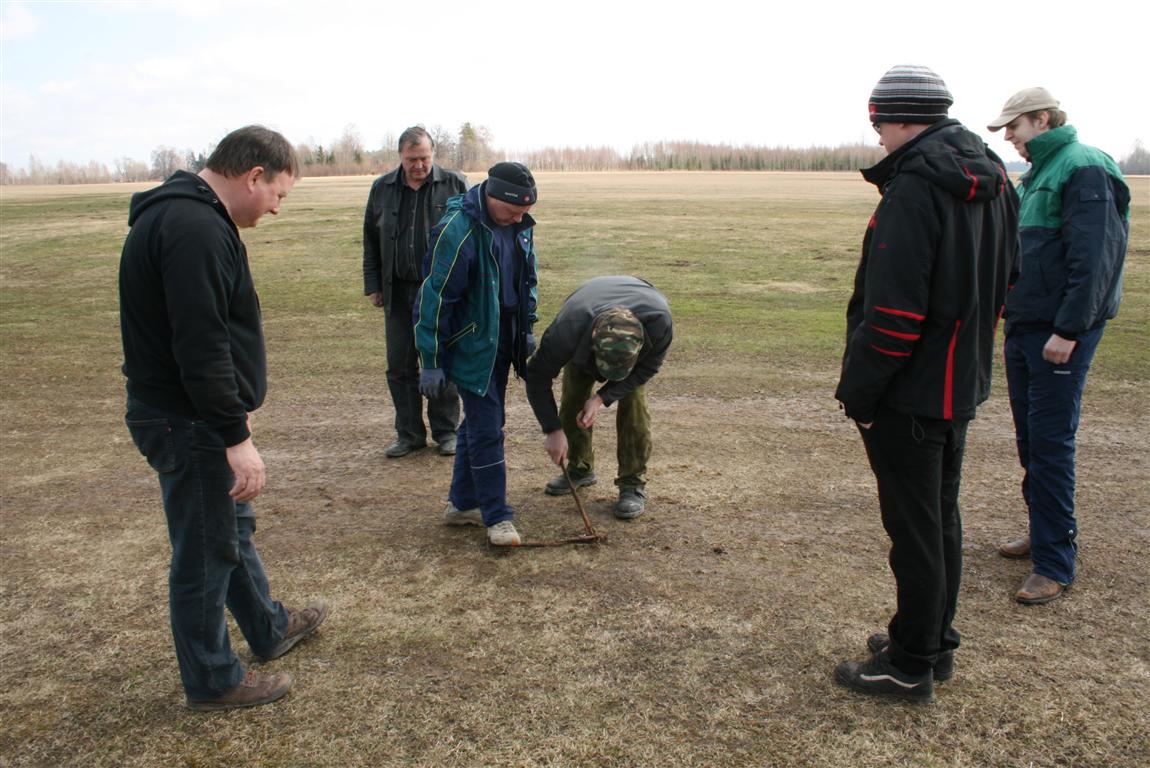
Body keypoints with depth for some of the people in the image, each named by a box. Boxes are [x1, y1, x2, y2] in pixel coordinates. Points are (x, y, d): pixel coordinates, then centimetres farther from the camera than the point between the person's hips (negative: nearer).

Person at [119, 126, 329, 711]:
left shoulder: (183, 215, 12)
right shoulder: (195, 228, -23)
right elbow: (202, 348, -28)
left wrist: (232, 414, 21)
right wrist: (235, 437, -25)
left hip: (184, 415, 11)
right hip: (188, 424, -11)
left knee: (233, 527, 24)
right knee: (206, 553, 5)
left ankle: (270, 630, 43)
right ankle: (211, 681, 24)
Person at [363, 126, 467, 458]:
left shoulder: (455, 184, 0)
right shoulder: (382, 189, 8)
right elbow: (371, 241, 14)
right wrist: (373, 286, 8)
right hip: (398, 294, 3)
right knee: (400, 367, 7)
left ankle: (446, 432, 18)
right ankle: (409, 434, 20)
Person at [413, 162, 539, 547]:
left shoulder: (519, 226, 2)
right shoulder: (457, 230, -22)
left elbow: (528, 279, 18)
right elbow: (434, 298, -19)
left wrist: (527, 329, 16)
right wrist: (431, 362, -16)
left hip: (502, 342, 8)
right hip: (471, 345, -8)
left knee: (480, 422, 15)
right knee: (486, 430, -4)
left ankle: (462, 503, 29)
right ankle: (497, 516, 8)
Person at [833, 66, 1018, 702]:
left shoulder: (914, 188, -21)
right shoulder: (992, 180, 9)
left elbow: (894, 312, -26)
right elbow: (1000, 285, 15)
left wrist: (858, 390, -17)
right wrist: (970, 353, 20)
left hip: (909, 393, -9)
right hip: (962, 385, 10)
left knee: (914, 529, 2)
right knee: (941, 517, 19)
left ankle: (910, 666, 17)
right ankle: (936, 644, 35)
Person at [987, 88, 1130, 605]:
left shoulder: (1084, 169, -12)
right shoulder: (1039, 173, 17)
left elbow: (1093, 260, -19)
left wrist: (1068, 330, -21)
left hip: (1059, 333, -9)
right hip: (1025, 327, 9)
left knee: (1050, 441, -6)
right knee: (1030, 437, 15)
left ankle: (1055, 563, 2)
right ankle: (1047, 533, 30)